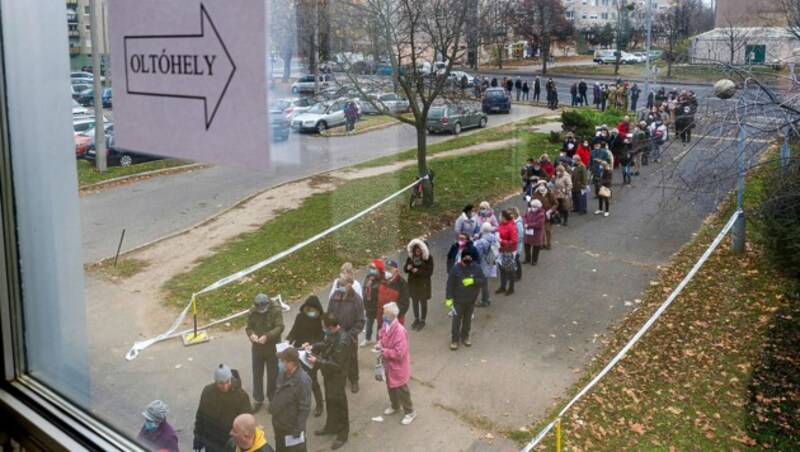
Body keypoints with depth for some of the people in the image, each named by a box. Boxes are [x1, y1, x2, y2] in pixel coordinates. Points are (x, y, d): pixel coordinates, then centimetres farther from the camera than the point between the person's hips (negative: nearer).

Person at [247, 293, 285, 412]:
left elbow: (279, 327, -22)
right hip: (257, 348, 3)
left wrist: (267, 337, -35)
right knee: (257, 375, 12)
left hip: (272, 348, -2)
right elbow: (249, 327, 0)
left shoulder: (276, 310, -18)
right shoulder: (252, 311, -9)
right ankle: (258, 399, 26)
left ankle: (272, 399, 30)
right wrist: (251, 334, -23)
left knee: (273, 375, 11)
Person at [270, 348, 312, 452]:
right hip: (279, 426, 8)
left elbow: (304, 408, -24)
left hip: (292, 429, -8)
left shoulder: (303, 381, -28)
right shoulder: (283, 374, -3)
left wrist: (298, 430, -22)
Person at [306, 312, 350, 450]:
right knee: (330, 402, 25)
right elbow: (326, 345, 15)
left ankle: (343, 434, 24)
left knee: (339, 405, 8)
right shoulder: (332, 334, -6)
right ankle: (331, 426, 45)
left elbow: (336, 364, -30)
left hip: (337, 377, -9)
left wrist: (316, 362, -25)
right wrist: (313, 347, -2)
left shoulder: (342, 342, -34)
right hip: (329, 375, 9)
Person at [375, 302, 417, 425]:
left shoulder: (400, 331, -34)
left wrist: (384, 351, -25)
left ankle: (410, 412, 28)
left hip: (398, 366, -8)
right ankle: (395, 406, 49)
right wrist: (380, 344, -7)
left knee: (401, 389, 9)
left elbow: (399, 353, -32)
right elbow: (381, 335, 13)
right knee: (390, 386, 26)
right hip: (388, 364, 8)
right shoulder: (385, 325, -8)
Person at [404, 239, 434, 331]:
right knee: (414, 302, 17)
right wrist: (408, 268, -23)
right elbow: (405, 269, 1)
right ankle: (416, 319, 36)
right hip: (413, 283, 4)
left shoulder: (428, 258, -18)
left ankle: (422, 321, 26)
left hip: (423, 284, -4)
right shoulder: (410, 257, -6)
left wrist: (418, 271, -27)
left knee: (423, 303, 10)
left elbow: (429, 272, -18)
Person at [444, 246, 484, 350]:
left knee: (467, 320, 18)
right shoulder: (455, 268, -16)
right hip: (458, 300, -2)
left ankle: (465, 337, 37)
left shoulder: (477, 268, -9)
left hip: (471, 301, 2)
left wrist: (473, 281, -24)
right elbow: (450, 284, -11)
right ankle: (454, 339, 20)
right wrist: (448, 298, -12)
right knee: (456, 320, 5)